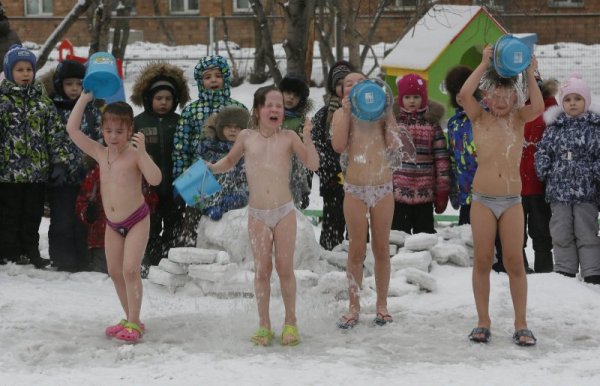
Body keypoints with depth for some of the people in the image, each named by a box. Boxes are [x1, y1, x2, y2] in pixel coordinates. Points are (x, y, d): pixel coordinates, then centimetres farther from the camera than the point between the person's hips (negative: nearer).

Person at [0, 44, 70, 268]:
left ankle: (30, 254, 21)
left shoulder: (43, 101, 9)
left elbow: (56, 134, 9)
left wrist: (58, 163, 3)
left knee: (32, 216, 11)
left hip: (38, 172, 4)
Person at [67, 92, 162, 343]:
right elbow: (72, 129, -1)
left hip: (137, 220, -6)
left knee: (130, 270, -13)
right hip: (112, 223, 6)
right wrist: (84, 98, -3)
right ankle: (130, 319, 22)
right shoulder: (100, 153, 1)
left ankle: (133, 323, -5)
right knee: (115, 272, 10)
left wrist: (142, 152, -35)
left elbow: (155, 180, -27)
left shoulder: (135, 154, -14)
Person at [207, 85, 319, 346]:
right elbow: (230, 161, 21)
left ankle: (290, 323, 14)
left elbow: (313, 165, -6)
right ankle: (264, 325, 13)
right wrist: (212, 168, 2)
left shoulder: (288, 138, -1)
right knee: (262, 269, 3)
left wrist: (307, 139, -20)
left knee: (285, 268, 1)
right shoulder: (247, 137, 4)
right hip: (257, 214, 1)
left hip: (284, 212, -1)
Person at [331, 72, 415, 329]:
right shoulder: (341, 114, 5)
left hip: (383, 187, 1)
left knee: (382, 249, 7)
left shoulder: (381, 112, 6)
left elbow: (393, 145, -6)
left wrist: (388, 115, -8)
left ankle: (382, 304, 17)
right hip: (355, 189, -1)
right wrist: (346, 112, -12)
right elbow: (338, 146, -12)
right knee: (357, 251, 2)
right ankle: (354, 307, 9)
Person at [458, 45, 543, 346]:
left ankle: (521, 324, 7)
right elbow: (464, 94, -15)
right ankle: (483, 322, 11)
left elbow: (538, 107, -15)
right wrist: (485, 64, -9)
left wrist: (530, 74, -11)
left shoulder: (518, 119, 6)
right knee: (482, 261, 3)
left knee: (515, 263, 0)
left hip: (512, 201, 0)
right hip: (482, 199, 0)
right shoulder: (479, 118, 3)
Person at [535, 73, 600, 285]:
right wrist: (543, 171, -2)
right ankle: (564, 271, 16)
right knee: (561, 234, 7)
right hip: (558, 190, 3)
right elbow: (542, 150, 11)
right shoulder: (555, 127, 8)